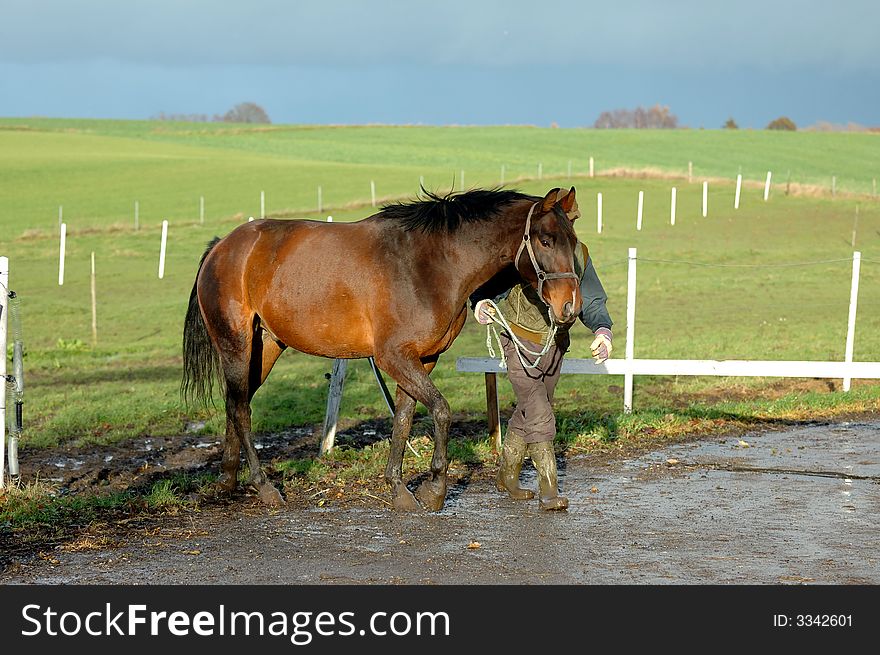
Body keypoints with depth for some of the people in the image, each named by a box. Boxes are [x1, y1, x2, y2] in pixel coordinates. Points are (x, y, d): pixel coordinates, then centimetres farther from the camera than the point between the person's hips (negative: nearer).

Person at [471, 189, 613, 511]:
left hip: (555, 345, 6)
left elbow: (591, 302, 0)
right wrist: (480, 304, -38)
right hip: (520, 343, -6)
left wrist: (603, 330, -20)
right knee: (539, 415, -15)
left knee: (529, 412, 18)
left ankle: (507, 475, 35)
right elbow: (488, 285, -15)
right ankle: (548, 490, -13)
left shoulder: (579, 254, -3)